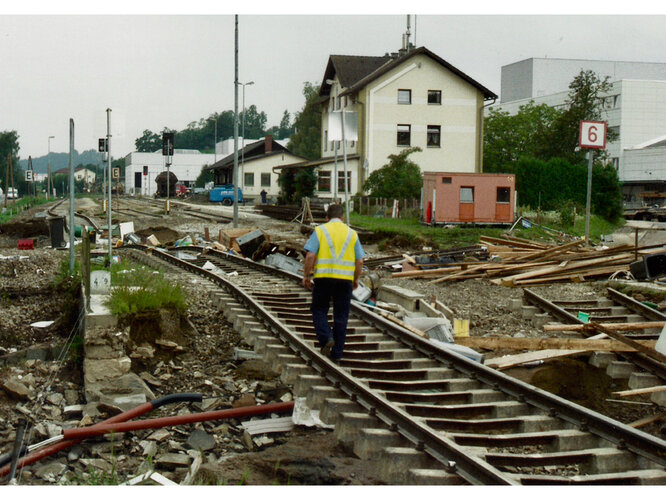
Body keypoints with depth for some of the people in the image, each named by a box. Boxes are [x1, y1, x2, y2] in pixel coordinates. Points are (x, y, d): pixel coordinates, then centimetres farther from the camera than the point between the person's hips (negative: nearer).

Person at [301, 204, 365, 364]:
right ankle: (336, 355, 10)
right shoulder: (351, 233, 10)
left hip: (323, 277, -2)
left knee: (319, 310, 15)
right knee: (341, 317, 7)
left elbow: (310, 256, -7)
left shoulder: (320, 231, 3)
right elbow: (359, 261, 7)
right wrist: (356, 279, 20)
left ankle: (326, 338, -8)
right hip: (345, 279, 2)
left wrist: (306, 276, 2)